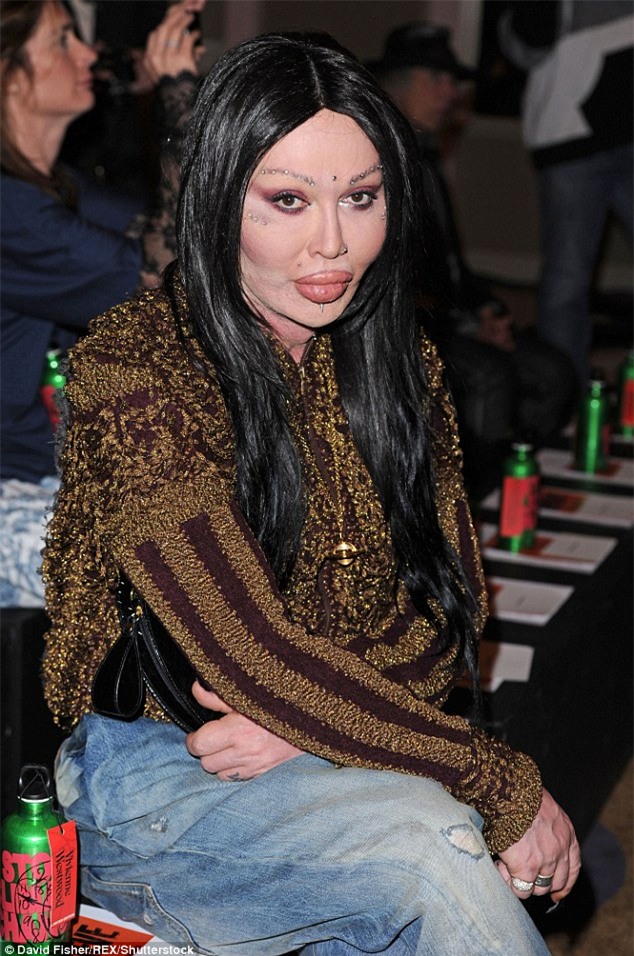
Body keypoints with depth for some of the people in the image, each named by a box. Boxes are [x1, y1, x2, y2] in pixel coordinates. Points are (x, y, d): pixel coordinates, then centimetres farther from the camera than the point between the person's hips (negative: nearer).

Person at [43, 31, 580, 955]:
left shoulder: (396, 360, 5)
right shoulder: (132, 371, -16)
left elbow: (453, 600, 4)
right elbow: (250, 652, -22)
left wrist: (307, 715, -16)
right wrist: (505, 785, -23)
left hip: (331, 749, 5)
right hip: (145, 771, -5)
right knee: (430, 839, -30)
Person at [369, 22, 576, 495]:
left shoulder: (425, 158, 18)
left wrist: (488, 310, 5)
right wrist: (463, 326, -17)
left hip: (440, 320, 9)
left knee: (552, 372, -7)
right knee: (488, 375, -30)